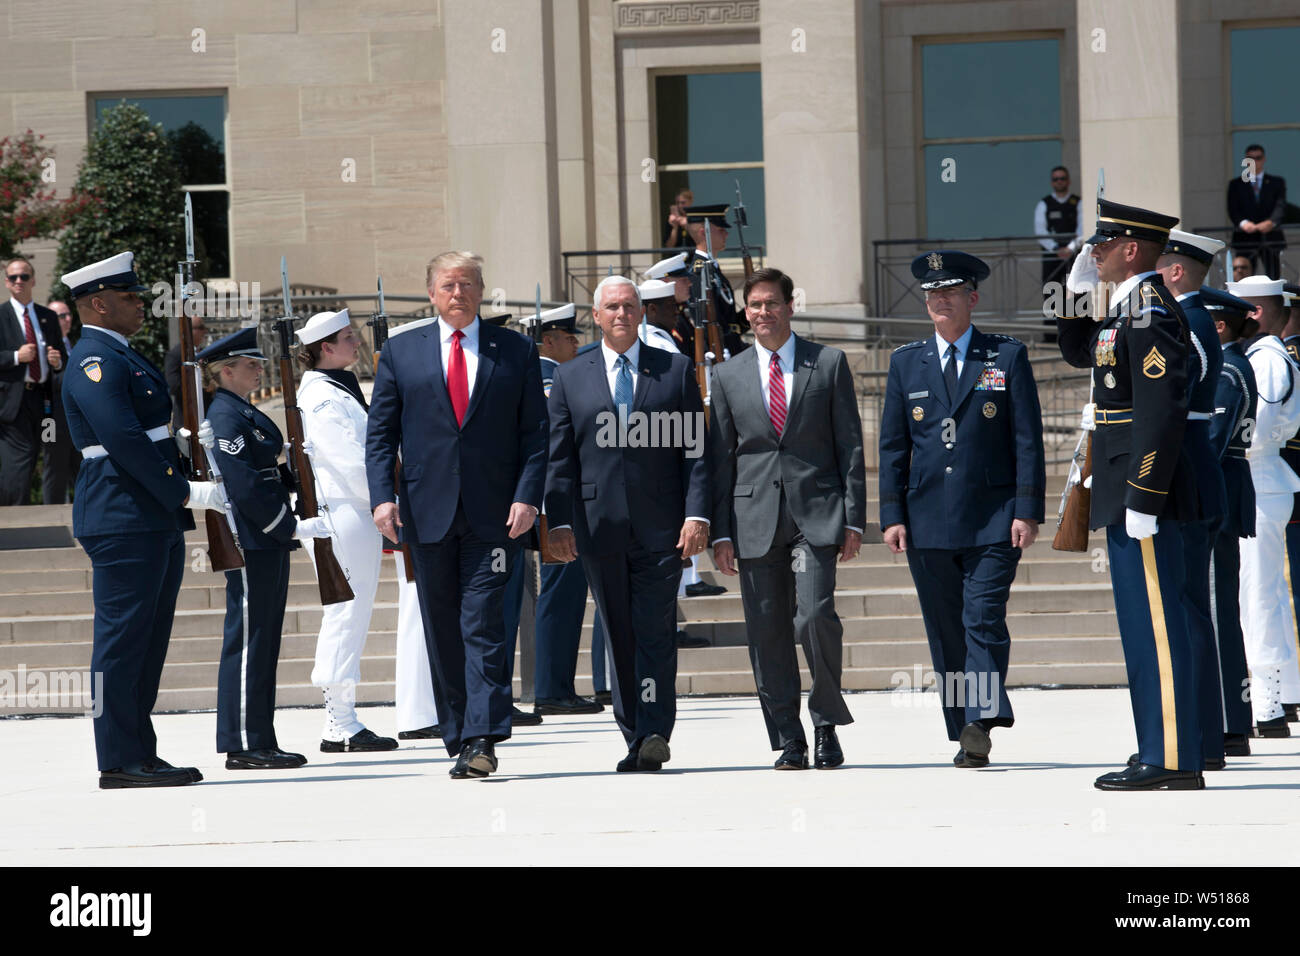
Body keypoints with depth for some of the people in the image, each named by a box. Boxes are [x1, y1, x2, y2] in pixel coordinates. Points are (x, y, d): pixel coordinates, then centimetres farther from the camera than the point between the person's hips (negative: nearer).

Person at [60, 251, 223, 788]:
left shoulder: (124, 357, 20)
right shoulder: (95, 362, -13)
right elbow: (124, 441, -21)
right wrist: (186, 494, -19)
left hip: (158, 522, 10)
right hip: (123, 521, -10)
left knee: (146, 641, 11)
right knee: (122, 637, -7)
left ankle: (140, 755, 15)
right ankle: (120, 761, -6)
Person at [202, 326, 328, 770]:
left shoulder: (244, 413, 18)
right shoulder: (225, 417, -14)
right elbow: (243, 484, -20)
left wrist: (290, 525, 15)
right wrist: (291, 528, -18)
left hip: (268, 542, 10)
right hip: (250, 545, -10)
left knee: (264, 643, 11)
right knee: (248, 640, -7)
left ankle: (260, 741, 15)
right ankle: (244, 745, -5)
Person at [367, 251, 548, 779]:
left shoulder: (515, 352, 7)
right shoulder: (401, 354, 10)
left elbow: (534, 432, 4)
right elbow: (380, 433, 8)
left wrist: (527, 496, -8)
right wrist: (382, 496, -6)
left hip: (493, 514, -2)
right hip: (429, 512, 2)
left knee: (484, 626, -10)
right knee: (443, 633, 5)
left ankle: (482, 739, -14)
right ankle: (459, 739, 11)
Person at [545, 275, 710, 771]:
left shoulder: (676, 371, 8)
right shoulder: (570, 378, 11)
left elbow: (695, 449, 4)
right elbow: (560, 459, 8)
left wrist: (697, 514, -6)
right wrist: (559, 521, -2)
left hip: (660, 526, -2)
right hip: (599, 526, 2)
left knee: (655, 631, -10)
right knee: (620, 637, 4)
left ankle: (654, 734, -15)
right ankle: (636, 739, 9)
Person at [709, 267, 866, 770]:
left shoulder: (828, 364, 7)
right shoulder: (728, 376, 12)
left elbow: (850, 444, 5)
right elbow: (720, 459, 11)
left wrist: (853, 519, -2)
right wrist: (720, 532, 3)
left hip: (816, 512, -2)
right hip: (755, 518, 2)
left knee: (815, 616, -16)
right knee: (767, 633, 0)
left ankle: (826, 723, 2)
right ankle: (788, 741, 8)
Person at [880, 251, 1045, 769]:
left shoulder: (1007, 356, 5)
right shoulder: (906, 363, 12)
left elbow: (1028, 440, 1)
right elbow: (893, 446, 11)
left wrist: (1028, 511, -6)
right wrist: (892, 515, 2)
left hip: (993, 520, -3)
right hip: (928, 522, 3)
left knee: (984, 621, -14)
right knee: (945, 632, 4)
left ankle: (982, 721, -19)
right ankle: (966, 735, 9)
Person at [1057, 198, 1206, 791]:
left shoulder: (1150, 311, -16)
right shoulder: (1129, 307, 15)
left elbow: (1162, 410, -23)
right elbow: (1078, 354, 32)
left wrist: (1142, 499, -24)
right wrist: (1078, 291, 17)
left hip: (1143, 493, -11)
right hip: (1130, 496, 11)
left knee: (1157, 624, -8)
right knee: (1147, 625, 12)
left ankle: (1172, 763, -7)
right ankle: (1164, 753, 16)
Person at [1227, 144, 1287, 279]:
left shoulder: (1277, 182, 13)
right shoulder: (1236, 184, 13)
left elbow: (1280, 206, -1)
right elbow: (1233, 211, 2)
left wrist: (1271, 222, -22)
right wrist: (1243, 222, -20)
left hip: (1270, 236, 0)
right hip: (1245, 237, 0)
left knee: (1273, 278, -3)